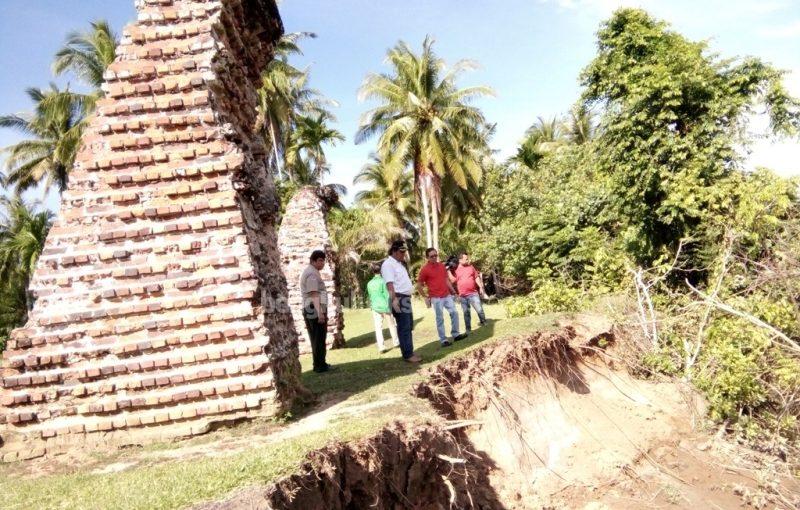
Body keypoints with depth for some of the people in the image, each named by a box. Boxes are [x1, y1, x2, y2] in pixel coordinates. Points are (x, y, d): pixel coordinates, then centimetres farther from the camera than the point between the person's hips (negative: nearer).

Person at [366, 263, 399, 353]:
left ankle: (381, 347, -5)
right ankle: (395, 342, 26)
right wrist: (389, 307, -10)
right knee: (392, 325, 15)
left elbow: (370, 297, 11)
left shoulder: (369, 283, 3)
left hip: (375, 307, 3)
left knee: (378, 327, 3)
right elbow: (387, 295, -13)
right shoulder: (383, 281, -10)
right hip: (385, 306, -3)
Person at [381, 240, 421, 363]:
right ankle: (408, 354, -5)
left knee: (409, 326, 15)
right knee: (404, 327, -8)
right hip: (399, 298, -10)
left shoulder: (399, 264, 19)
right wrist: (394, 299, -30)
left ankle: (409, 351, 23)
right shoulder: (388, 264, -12)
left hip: (406, 298, 10)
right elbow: (389, 283, -22)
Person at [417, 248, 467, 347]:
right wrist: (426, 297, -5)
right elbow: (419, 285, -5)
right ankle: (443, 340, 6)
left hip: (447, 295, 6)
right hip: (436, 298, -6)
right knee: (440, 319, -1)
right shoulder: (424, 269, -10)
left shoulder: (442, 266, 8)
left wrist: (453, 291, 14)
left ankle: (455, 334, 21)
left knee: (454, 313, 8)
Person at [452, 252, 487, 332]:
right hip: (462, 295, -1)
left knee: (479, 309, -6)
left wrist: (481, 287, 6)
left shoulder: (471, 267, 9)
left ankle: (483, 322, 15)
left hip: (473, 293, 1)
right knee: (466, 313, 7)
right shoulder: (455, 270, 2)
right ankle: (468, 328, 15)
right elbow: (453, 280, -6)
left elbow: (477, 277, 12)